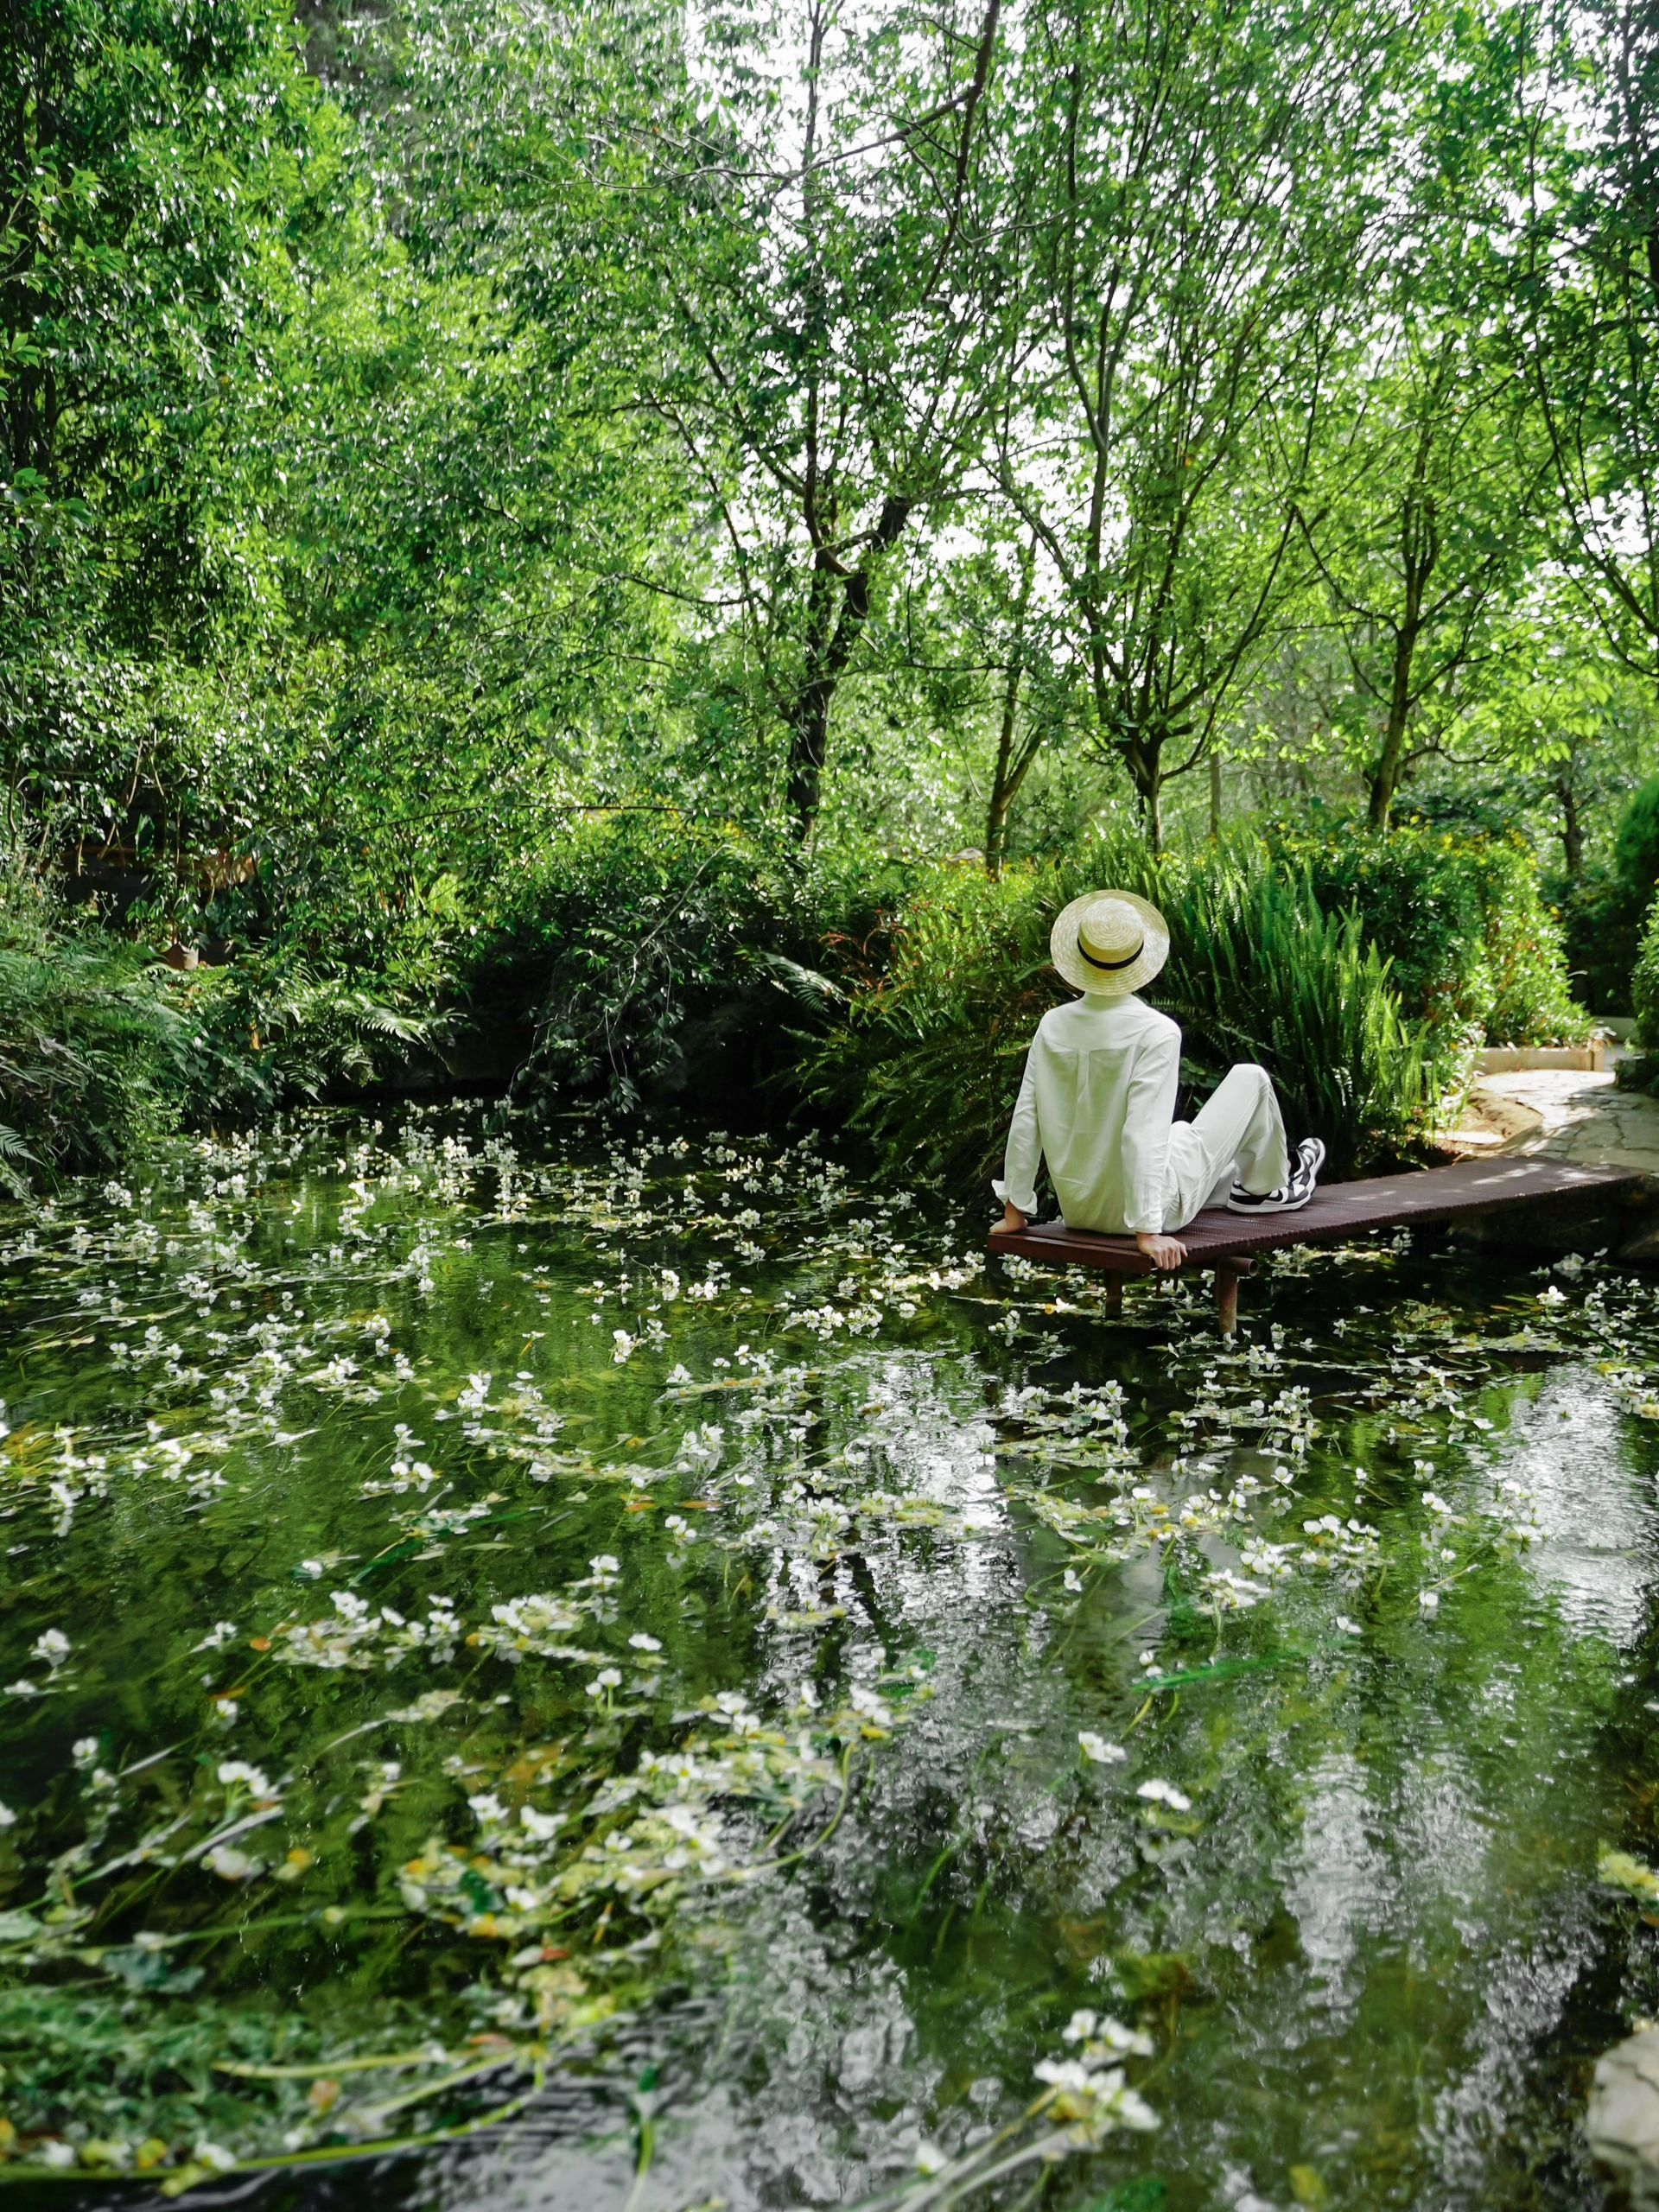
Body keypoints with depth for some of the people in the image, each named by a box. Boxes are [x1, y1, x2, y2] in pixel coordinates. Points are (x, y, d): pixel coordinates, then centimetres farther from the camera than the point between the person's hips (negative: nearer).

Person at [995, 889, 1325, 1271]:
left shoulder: (1053, 1025, -6)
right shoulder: (1156, 1032, -21)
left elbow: (1025, 1120, -3)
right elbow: (1143, 1134, -27)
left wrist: (1015, 1208, 6)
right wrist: (1147, 1230, -23)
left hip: (1077, 1210, 6)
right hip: (1144, 1208, -6)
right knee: (1250, 1078, 12)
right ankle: (1264, 1187, 35)